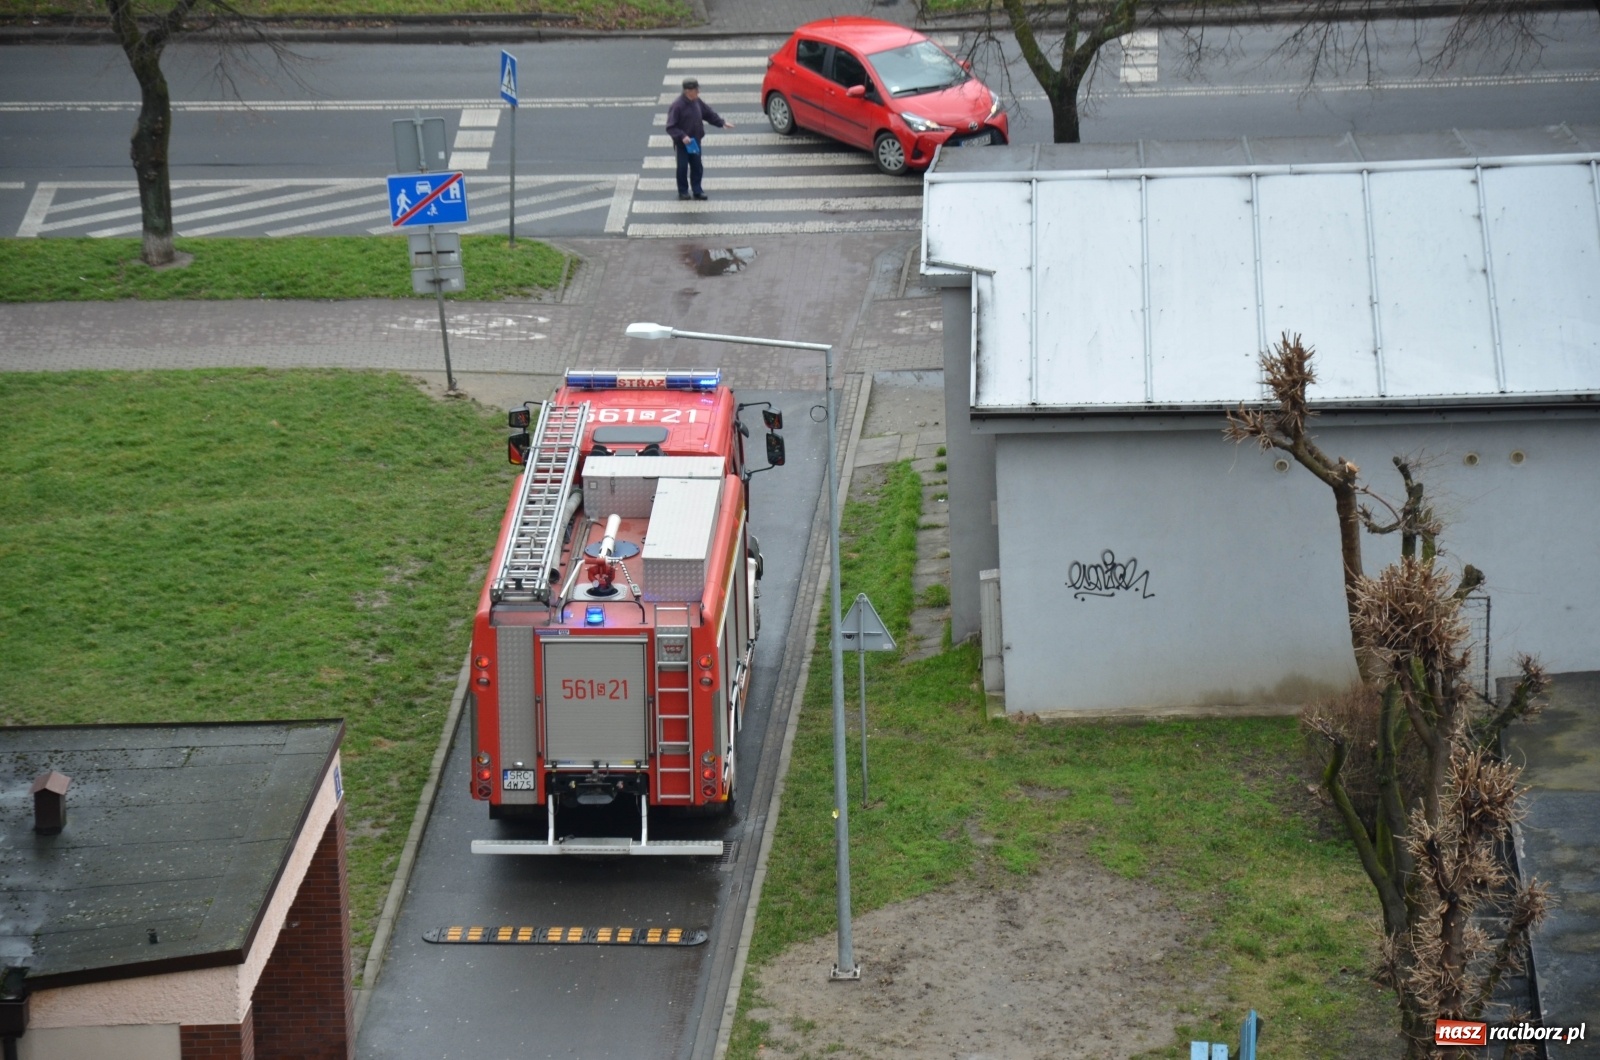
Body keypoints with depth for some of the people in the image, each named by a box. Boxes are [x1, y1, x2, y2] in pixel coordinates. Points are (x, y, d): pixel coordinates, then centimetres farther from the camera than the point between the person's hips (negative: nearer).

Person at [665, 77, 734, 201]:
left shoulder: (697, 102, -1)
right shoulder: (677, 106, -21)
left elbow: (709, 114, 13)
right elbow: (670, 127, -20)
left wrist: (722, 123, 6)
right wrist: (682, 136, -29)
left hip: (695, 141, 6)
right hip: (682, 143, -6)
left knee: (697, 167, 9)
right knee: (682, 167, 5)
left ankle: (697, 190, 19)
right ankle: (683, 191, 18)